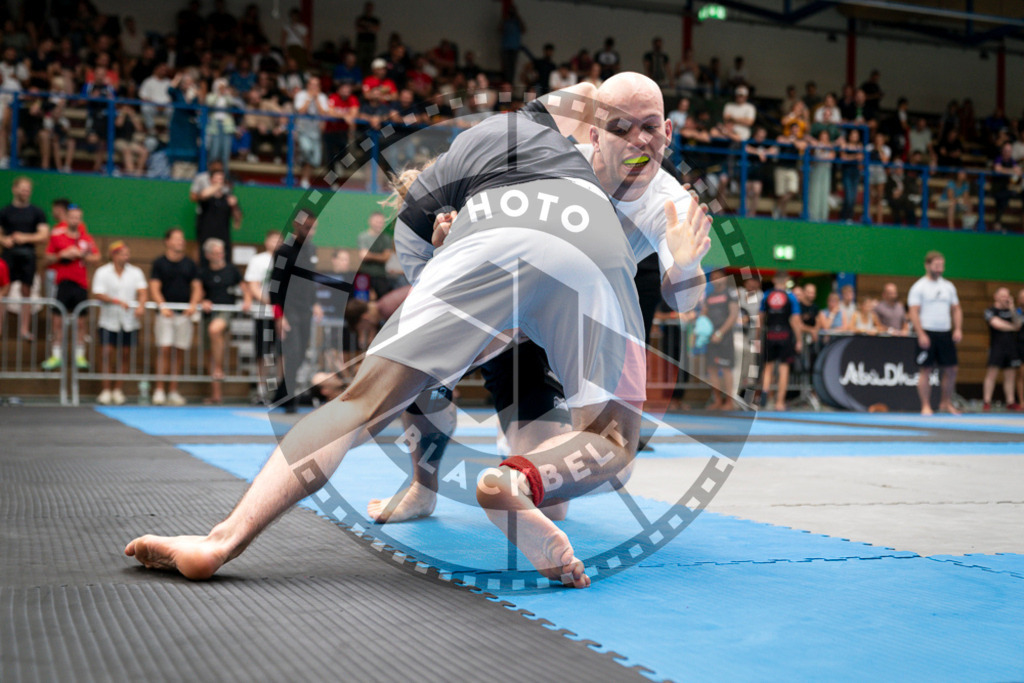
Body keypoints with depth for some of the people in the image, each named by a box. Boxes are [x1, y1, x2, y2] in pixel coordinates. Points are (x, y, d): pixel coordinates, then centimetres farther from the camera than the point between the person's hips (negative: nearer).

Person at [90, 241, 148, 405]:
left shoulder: (135, 272, 7)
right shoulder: (102, 272, 0)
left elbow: (143, 290, -3)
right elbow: (97, 294, -9)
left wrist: (141, 306, -22)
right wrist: (117, 301, -20)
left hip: (129, 321, 2)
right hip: (109, 320, -2)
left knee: (126, 354, 2)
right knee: (108, 353, -6)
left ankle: (118, 390, 12)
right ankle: (106, 390, 2)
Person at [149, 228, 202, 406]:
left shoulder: (190, 264, 12)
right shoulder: (159, 263, 3)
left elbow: (197, 287, 10)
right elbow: (154, 288, -3)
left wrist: (193, 304, -7)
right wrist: (162, 306, -17)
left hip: (184, 313, 3)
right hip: (166, 312, -3)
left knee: (179, 352, 4)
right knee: (164, 350, -10)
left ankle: (173, 391, 10)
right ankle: (159, 390, -6)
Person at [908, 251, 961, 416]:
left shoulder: (949, 286, 13)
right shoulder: (919, 287, -4)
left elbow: (956, 309, 15)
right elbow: (914, 312, -10)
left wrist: (958, 329, 1)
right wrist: (921, 334, -18)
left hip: (946, 333, 5)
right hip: (927, 333, -5)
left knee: (951, 370, 4)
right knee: (925, 370, -3)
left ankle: (946, 403, 19)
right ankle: (926, 406, 4)